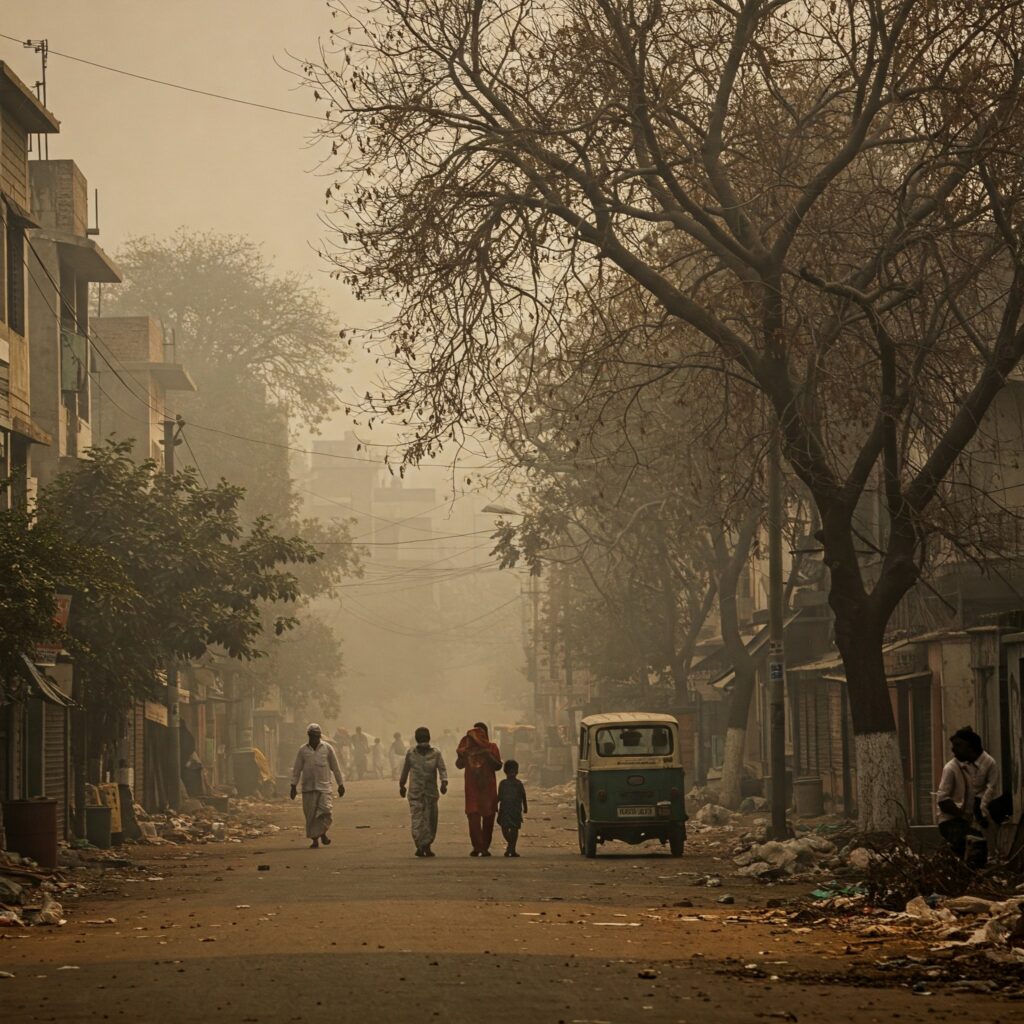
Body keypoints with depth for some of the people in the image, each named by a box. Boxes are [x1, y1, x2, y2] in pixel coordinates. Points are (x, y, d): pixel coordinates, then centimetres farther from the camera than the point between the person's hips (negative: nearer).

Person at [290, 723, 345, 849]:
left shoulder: (327, 748, 4)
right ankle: (315, 839, 8)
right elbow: (297, 769, 8)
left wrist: (340, 784, 9)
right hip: (308, 787, 1)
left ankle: (323, 833, 13)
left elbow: (335, 767, 8)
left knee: (325, 810, -11)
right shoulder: (303, 750, 5)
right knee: (310, 814, -1)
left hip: (324, 786, -1)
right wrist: (294, 785, 4)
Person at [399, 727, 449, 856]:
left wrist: (444, 782, -24)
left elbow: (442, 769, -7)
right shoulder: (411, 754, 5)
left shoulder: (436, 754, 3)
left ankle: (427, 846, 13)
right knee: (417, 818, -11)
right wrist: (402, 785, 19)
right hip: (415, 791, -1)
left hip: (431, 791, 1)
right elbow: (405, 770, 15)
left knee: (431, 819, 3)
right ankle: (420, 846, -16)